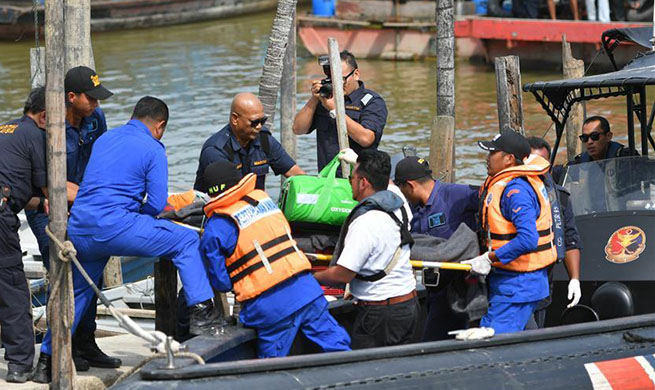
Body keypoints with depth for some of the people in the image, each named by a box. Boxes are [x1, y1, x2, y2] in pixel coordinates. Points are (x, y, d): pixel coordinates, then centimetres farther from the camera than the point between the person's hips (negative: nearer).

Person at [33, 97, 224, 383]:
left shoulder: (104, 139, 23)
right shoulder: (153, 149, 2)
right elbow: (156, 205, -3)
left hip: (79, 228, 7)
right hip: (115, 225, -7)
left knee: (77, 292, 23)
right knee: (187, 241, 6)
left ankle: (46, 362, 24)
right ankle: (201, 314, -2)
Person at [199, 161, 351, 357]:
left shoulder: (215, 229, -5)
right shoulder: (263, 198, 11)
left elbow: (221, 283, -2)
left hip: (271, 307, -4)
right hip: (306, 289, 5)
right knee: (338, 348, 9)